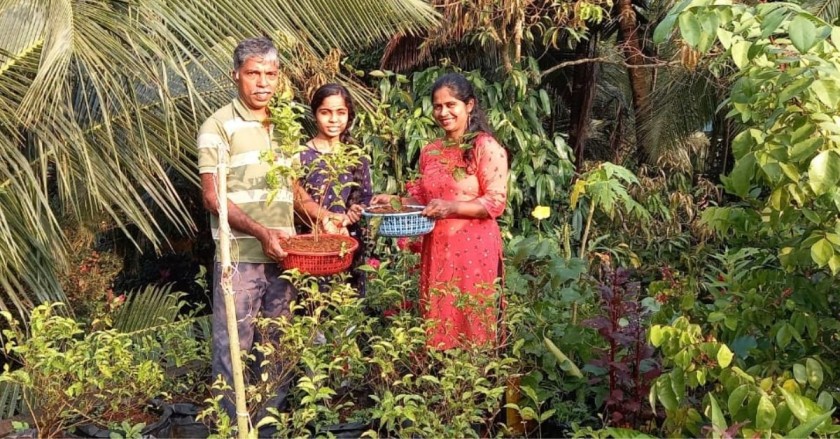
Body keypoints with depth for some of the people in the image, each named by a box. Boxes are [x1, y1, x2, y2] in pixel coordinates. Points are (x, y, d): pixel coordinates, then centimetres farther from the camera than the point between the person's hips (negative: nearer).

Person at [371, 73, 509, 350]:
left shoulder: (486, 147, -7)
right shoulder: (429, 152, 14)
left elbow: (496, 202, -12)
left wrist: (452, 207, -24)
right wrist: (396, 201, 3)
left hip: (474, 248, -6)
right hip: (436, 248, 6)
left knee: (471, 325, -2)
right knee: (437, 323, 10)